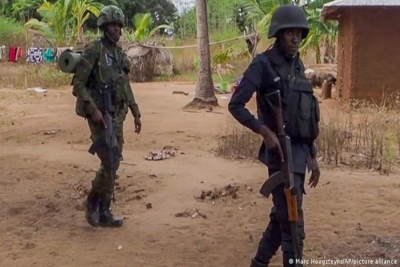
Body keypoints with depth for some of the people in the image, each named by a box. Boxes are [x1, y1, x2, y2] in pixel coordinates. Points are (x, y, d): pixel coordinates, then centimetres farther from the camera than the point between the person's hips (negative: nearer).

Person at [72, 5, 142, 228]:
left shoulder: (120, 54, 13)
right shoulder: (93, 51, -10)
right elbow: (78, 84, -14)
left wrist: (136, 113, 15)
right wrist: (93, 110, -23)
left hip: (117, 115, 8)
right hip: (99, 114, -8)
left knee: (114, 163, 7)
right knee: (109, 162, -11)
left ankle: (104, 212, 16)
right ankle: (93, 202, 13)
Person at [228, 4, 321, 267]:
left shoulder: (298, 66, 13)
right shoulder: (263, 64, -10)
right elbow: (236, 105, -13)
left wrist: (312, 155, 16)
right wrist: (266, 132, -21)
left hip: (300, 151, 8)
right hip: (281, 151, -8)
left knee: (281, 216, 17)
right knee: (292, 222, -5)